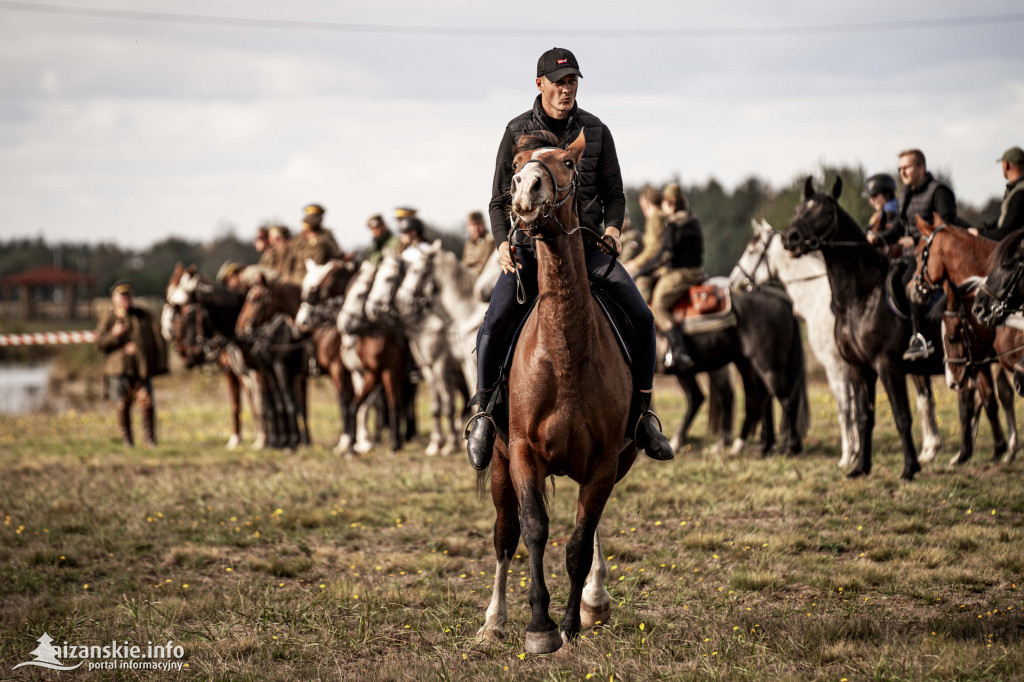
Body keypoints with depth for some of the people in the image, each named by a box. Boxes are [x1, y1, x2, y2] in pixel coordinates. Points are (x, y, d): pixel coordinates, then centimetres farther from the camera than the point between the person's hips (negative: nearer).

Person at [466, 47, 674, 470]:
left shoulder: (596, 131, 5)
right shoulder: (518, 132, 1)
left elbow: (614, 192, 9)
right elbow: (500, 200, 5)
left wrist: (613, 227, -12)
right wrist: (502, 243, -13)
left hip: (588, 243, 2)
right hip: (530, 245, -1)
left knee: (641, 317, -14)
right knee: (493, 327, -22)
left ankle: (641, 412, 1)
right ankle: (484, 412, -3)